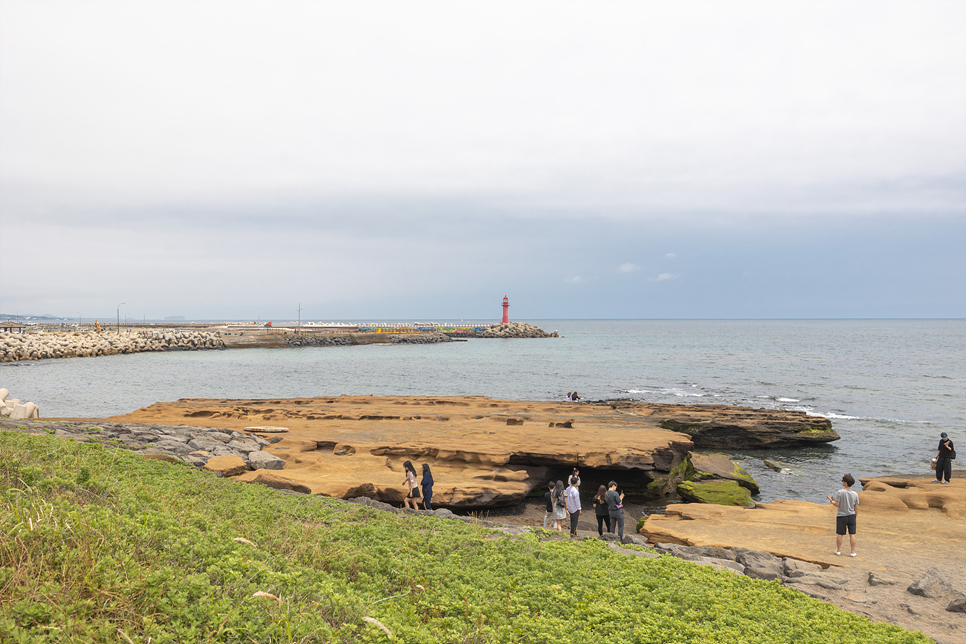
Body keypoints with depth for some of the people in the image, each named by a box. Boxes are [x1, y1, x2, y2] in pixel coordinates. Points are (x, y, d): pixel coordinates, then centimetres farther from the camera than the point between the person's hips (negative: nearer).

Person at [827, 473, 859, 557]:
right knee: (852, 534, 7)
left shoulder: (839, 492, -15)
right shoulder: (855, 494, -3)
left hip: (841, 516, -3)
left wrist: (831, 500, 1)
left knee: (839, 534, 8)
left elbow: (837, 504, -16)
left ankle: (838, 550, 17)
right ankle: (853, 552, 10)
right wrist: (855, 517, 14)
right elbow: (856, 507, 2)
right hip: (851, 516, 3)